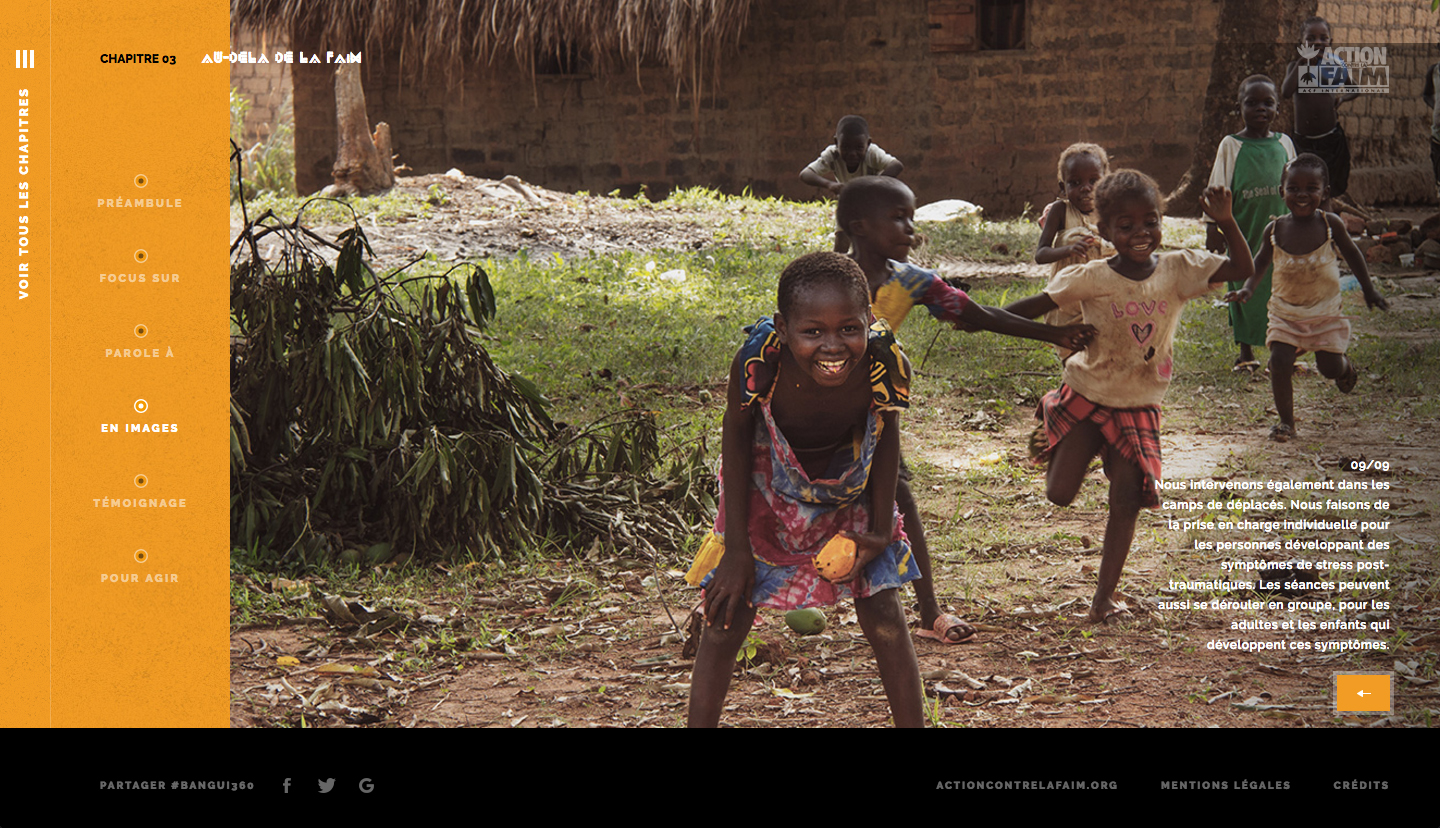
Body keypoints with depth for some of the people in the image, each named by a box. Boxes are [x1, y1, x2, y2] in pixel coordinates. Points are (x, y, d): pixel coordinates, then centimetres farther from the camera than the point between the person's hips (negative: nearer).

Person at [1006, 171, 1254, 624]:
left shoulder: (1178, 270, -10)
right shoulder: (1090, 278, -16)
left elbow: (1243, 270, -11)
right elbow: (1035, 306, -12)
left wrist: (1226, 222, -26)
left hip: (1139, 407, 1)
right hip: (1086, 396, -1)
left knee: (1127, 502, -4)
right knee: (1060, 494, 1)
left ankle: (1104, 596, 11)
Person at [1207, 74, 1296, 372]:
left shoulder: (1284, 143, 8)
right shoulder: (1231, 146, -1)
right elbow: (1218, 188, -2)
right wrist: (1213, 226, -9)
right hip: (1244, 231, -2)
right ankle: (1246, 353, 16)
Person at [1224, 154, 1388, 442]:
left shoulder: (1330, 224, -13)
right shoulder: (1275, 230, -11)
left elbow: (1351, 254, 4)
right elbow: (1260, 261, 6)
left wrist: (1369, 289, 12)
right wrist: (1248, 287, -11)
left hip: (1325, 311, -1)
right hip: (1285, 311, 1)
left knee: (1329, 367, 2)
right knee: (1278, 362, -13)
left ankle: (1345, 366, 43)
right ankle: (1286, 420, 7)